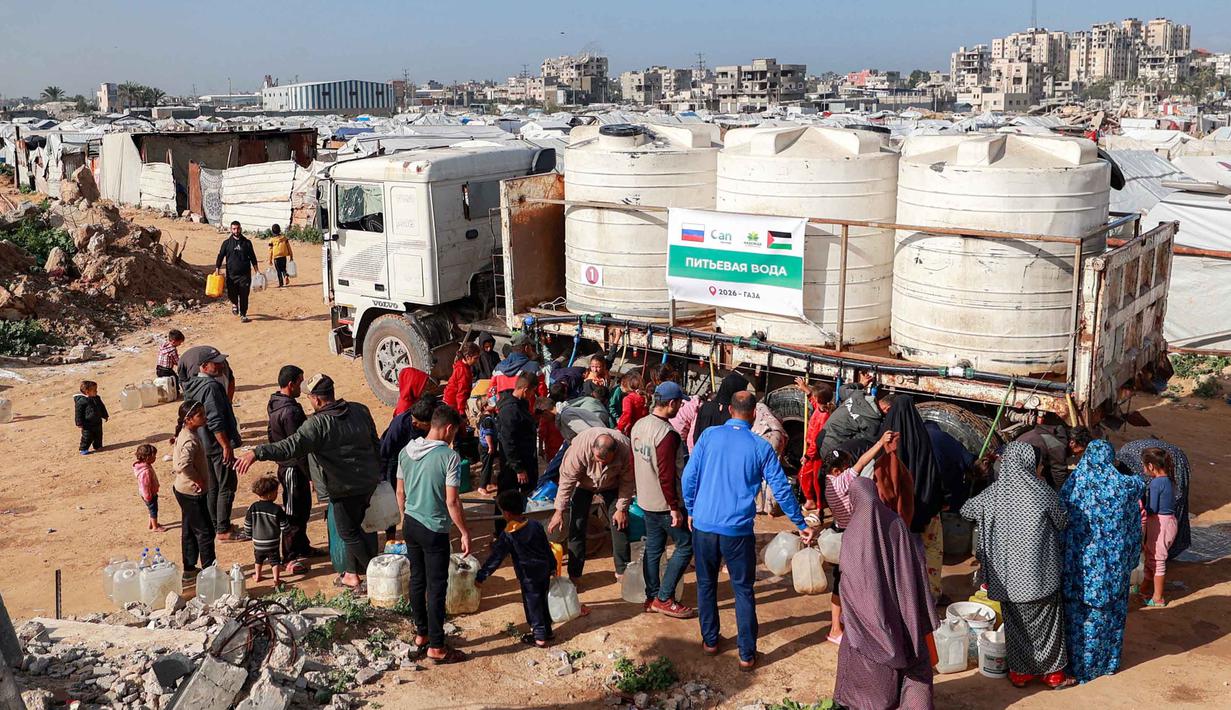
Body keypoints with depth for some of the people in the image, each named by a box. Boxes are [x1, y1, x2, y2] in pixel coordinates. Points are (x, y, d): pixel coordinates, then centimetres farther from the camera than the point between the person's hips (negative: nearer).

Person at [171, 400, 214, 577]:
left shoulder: (183, 434, 5)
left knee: (189, 530, 19)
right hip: (192, 493, -10)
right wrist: (198, 480, -26)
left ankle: (189, 568, 30)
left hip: (183, 489, 10)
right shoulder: (191, 440, -26)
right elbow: (184, 464, -39)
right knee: (205, 532, 1)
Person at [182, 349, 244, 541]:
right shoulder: (211, 387, -22)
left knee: (212, 487, 18)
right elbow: (216, 421, -26)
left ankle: (214, 525, 27)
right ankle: (223, 530, 3)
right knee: (227, 487, -1)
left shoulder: (193, 385, 8)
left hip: (204, 444, 10)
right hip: (218, 444, -10)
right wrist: (227, 446, -23)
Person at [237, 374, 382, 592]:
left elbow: (292, 446, -32)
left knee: (349, 533, 7)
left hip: (345, 488, -8)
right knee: (354, 528, 21)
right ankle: (352, 574, 30)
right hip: (369, 481, 8)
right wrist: (376, 471, 26)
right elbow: (375, 442, 13)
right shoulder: (359, 410, 2)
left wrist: (257, 453, -37)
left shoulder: (318, 423, -20)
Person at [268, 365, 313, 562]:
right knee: (293, 513, -1)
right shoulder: (290, 411, -25)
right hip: (293, 469, -10)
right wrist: (311, 474, -19)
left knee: (302, 508, 21)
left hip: (285, 464, 10)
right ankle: (289, 557, 8)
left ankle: (302, 547, 33)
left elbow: (273, 436, 19)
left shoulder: (275, 405, 7)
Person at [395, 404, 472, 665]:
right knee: (436, 587, 2)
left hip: (411, 524, 7)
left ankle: (421, 633, 31)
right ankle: (436, 647, 8)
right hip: (434, 530, -6)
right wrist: (465, 533, -9)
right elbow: (452, 501, -18)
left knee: (417, 580, 18)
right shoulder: (449, 457, -18)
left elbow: (400, 492, 9)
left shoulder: (406, 451, 1)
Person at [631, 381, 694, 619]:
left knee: (653, 548, 15)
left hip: (646, 500, 9)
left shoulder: (639, 426, 4)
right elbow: (666, 475, -24)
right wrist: (675, 508, -19)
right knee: (686, 545, 2)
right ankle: (664, 598, 3)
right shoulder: (667, 434, -23)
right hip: (665, 502, -9)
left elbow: (634, 464, 13)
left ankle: (652, 597, 22)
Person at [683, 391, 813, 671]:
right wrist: (802, 525, 10)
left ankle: (709, 641, 30)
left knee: (706, 584, 19)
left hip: (704, 525, 1)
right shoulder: (761, 447, -3)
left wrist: (691, 510, 13)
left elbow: (689, 477, -2)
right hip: (738, 530, -1)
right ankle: (747, 655, 12)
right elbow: (781, 489, -1)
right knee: (743, 591, 9)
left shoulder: (709, 435, -2)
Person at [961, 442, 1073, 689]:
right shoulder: (1042, 491, -11)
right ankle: (1053, 672, 24)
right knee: (1047, 621, 13)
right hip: (1041, 573, -2)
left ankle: (1020, 672, 24)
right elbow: (1063, 521, 4)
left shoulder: (992, 494, -5)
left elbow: (966, 510, 11)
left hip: (1009, 575, 2)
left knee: (1015, 622, 15)